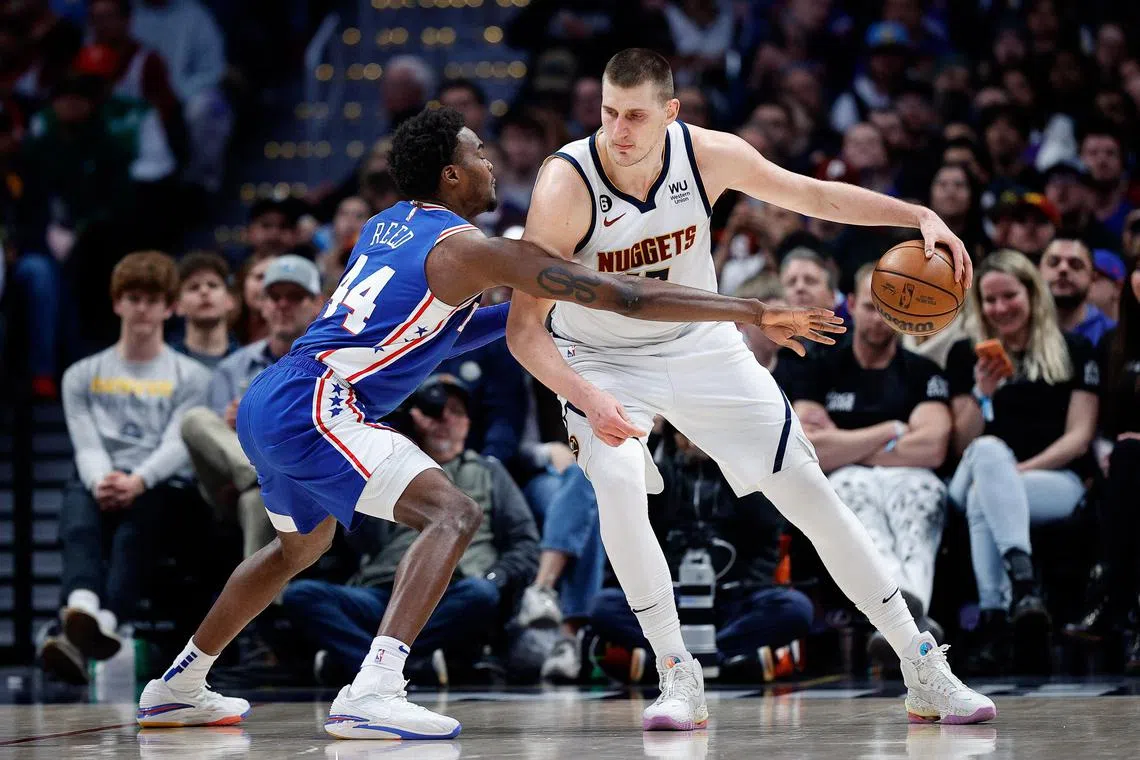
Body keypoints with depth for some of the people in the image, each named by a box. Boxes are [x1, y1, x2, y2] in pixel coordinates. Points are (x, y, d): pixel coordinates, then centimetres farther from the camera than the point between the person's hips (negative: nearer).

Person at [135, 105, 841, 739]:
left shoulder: (385, 226, 17)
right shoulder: (466, 248, -8)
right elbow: (617, 293, -12)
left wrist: (528, 309, 23)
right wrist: (756, 313, -11)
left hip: (264, 405, 10)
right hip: (311, 407, -10)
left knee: (303, 544, 33)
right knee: (453, 513, -18)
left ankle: (179, 687, 43)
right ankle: (373, 693, -32)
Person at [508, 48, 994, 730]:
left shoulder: (708, 156, -19)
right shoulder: (566, 187, -29)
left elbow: (811, 195, -2)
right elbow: (524, 328, -27)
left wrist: (918, 216, -12)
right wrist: (591, 402, -43)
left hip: (699, 344, 3)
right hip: (600, 361, -2)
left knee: (807, 489, -1)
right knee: (619, 484, -30)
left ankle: (925, 672, 8)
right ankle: (680, 680, -16)